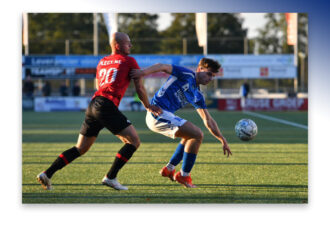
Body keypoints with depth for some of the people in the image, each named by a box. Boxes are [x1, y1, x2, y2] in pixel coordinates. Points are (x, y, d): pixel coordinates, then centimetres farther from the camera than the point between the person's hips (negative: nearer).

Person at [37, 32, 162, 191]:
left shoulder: (102, 62, 26)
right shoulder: (129, 61, 7)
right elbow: (139, 88, 9)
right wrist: (148, 106, 22)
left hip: (93, 104, 7)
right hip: (107, 105, -7)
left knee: (80, 148, 16)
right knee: (133, 142, -1)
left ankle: (47, 174, 7)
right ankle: (110, 177, -8)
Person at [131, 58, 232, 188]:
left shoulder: (197, 96, 18)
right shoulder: (186, 75, -4)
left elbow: (208, 121, 21)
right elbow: (163, 67, -15)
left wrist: (223, 140, 18)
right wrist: (144, 72, -32)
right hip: (159, 113, -10)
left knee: (191, 135, 26)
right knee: (197, 135, -13)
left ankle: (169, 169, 25)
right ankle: (184, 175, -4)